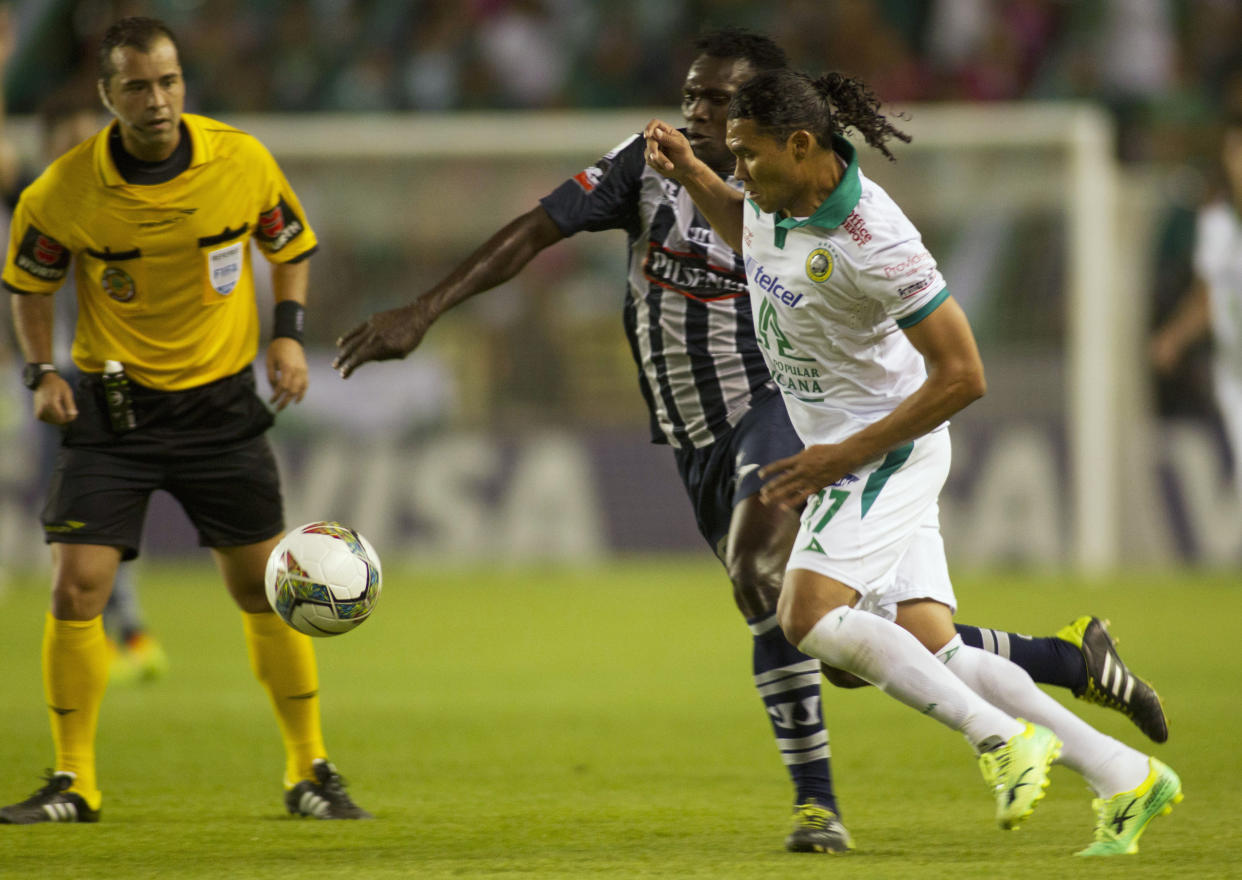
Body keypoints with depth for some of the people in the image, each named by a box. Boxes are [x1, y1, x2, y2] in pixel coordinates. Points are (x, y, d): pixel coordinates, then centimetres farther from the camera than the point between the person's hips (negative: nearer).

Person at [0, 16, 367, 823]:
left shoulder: (241, 161, -11)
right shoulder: (65, 190, -14)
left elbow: (292, 244, 9)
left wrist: (289, 332, -4)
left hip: (220, 399, 1)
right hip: (111, 407, -1)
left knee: (267, 588, 1)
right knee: (76, 589, -9)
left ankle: (311, 772, 14)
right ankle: (73, 783, 4)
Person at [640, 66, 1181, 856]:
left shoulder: (873, 242, -25)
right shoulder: (775, 195, 0)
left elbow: (963, 377, -23)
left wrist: (846, 457, -20)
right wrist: (690, 176, 12)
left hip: (891, 448, -8)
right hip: (842, 449, 8)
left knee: (810, 617, -25)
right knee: (933, 653, 0)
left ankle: (1003, 736, -21)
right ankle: (1123, 776, 4)